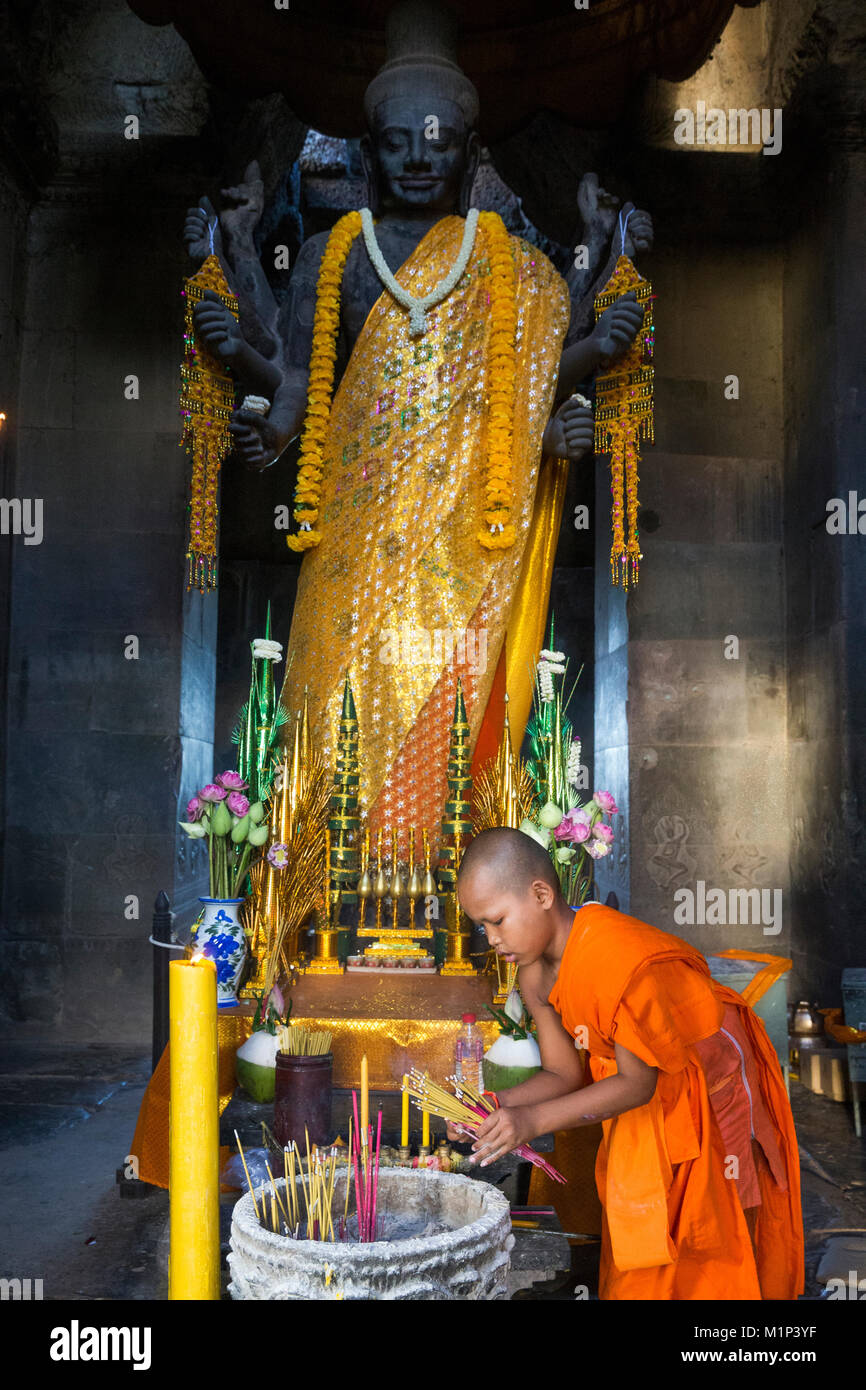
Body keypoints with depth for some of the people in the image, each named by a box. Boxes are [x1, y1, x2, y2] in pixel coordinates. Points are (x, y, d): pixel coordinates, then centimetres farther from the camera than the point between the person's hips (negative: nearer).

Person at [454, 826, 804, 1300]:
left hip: (715, 1085, -6)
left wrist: (534, 1119, -35)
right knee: (637, 1261, 10)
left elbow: (637, 1082, -29)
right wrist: (494, 1105, -23)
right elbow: (564, 1073, -5)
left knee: (707, 1253, 2)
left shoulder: (623, 960, -36)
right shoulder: (535, 977, -11)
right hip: (647, 1102, 7)